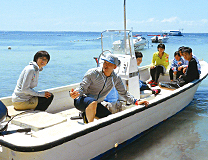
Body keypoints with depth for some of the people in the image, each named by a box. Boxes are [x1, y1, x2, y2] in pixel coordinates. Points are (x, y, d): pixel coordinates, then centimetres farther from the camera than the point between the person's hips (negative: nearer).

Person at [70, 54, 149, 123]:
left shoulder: (116, 79, 0)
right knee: (93, 102, -40)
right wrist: (75, 93, -35)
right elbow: (82, 88, -13)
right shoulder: (92, 73, -14)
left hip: (96, 104, 6)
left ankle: (88, 115, 7)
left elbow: (124, 93, 10)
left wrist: (136, 102, -2)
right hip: (82, 101, -5)